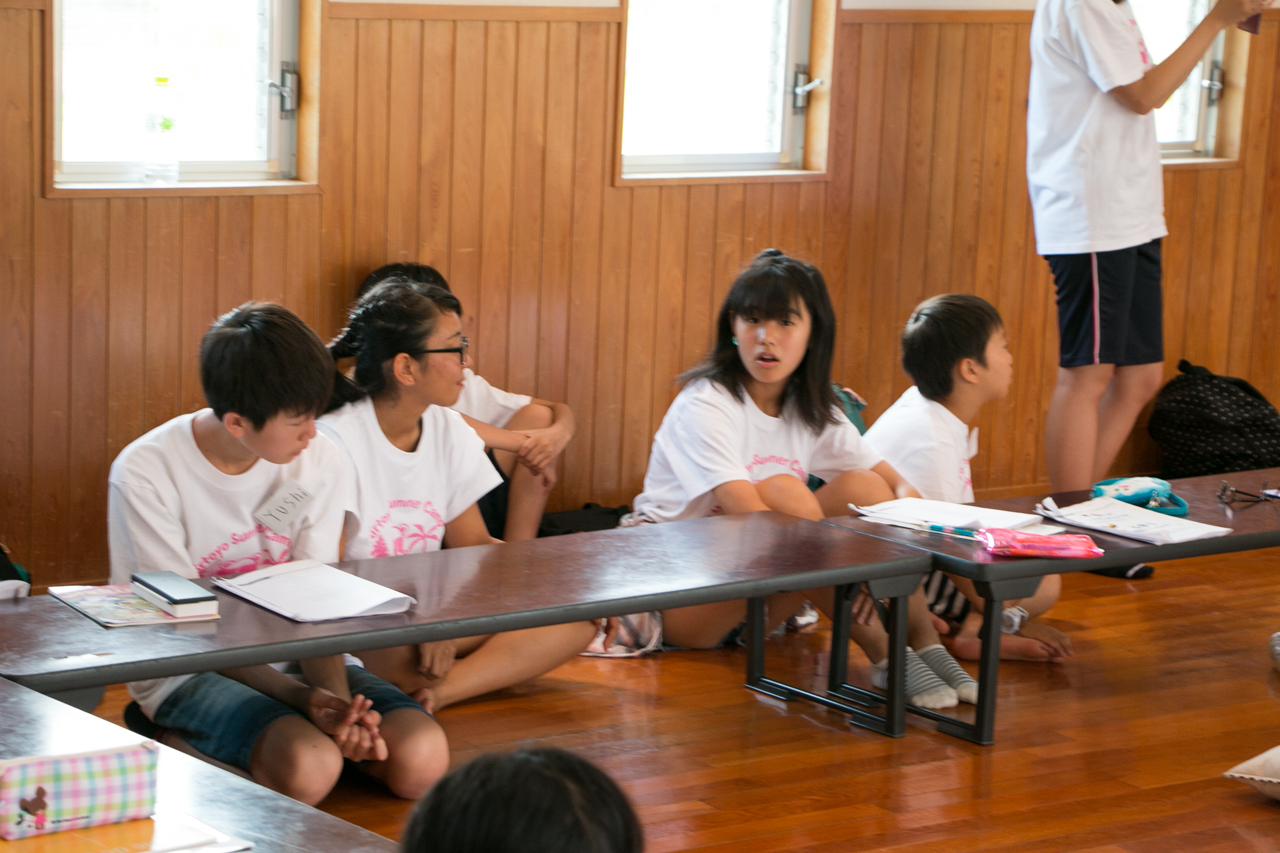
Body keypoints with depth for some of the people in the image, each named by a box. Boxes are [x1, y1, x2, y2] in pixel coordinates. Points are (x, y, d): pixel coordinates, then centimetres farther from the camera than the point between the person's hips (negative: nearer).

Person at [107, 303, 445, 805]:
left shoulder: (319, 462, -5)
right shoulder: (143, 475, -17)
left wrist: (336, 699, -28)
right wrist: (300, 697, -30)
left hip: (293, 658, 4)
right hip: (186, 671, -4)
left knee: (422, 756, -23)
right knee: (307, 764, -34)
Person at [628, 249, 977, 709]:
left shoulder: (813, 412, 4)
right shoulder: (704, 406, -17)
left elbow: (901, 486, -1)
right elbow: (748, 514, -30)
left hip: (759, 600, 6)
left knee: (861, 487, -13)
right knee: (781, 490, -31)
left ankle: (924, 645, -18)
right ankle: (882, 654, -27)